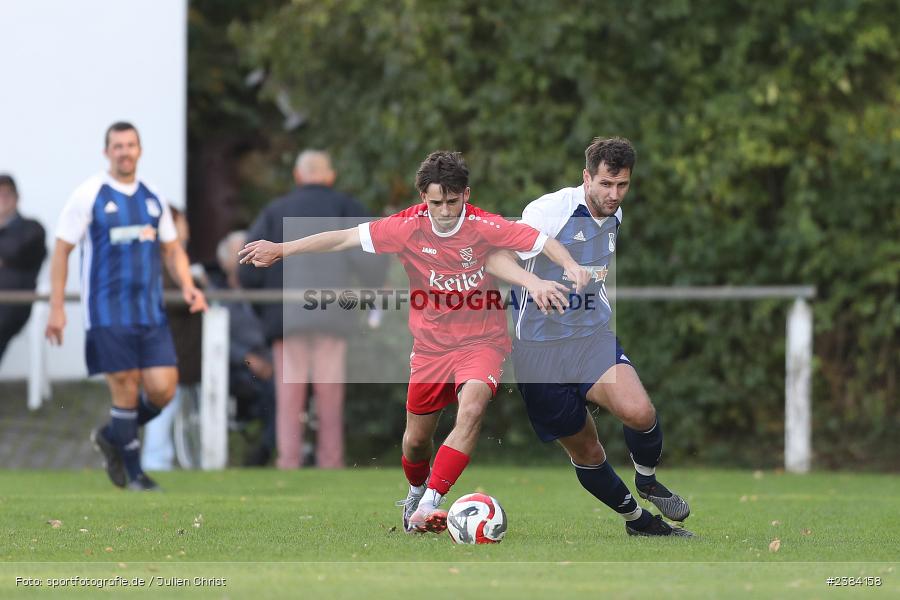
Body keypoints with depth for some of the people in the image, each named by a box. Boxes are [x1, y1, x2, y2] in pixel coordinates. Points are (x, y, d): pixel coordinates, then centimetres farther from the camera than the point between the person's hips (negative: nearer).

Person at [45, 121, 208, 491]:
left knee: (163, 389, -5)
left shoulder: (153, 198, 12)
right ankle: (134, 474, 10)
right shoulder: (89, 196, -3)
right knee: (126, 390, -5)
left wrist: (187, 286, 3)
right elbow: (61, 251, -1)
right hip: (108, 313, -5)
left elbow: (172, 249, 21)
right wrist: (56, 308, -7)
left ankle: (112, 437, 22)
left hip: (151, 313, 5)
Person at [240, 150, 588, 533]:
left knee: (471, 411, -30)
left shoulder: (483, 226, -16)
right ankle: (416, 491, 44)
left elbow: (541, 242, -17)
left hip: (481, 343, -3)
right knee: (417, 439, 10)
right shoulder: (409, 227, -11)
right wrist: (282, 249, -8)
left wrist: (571, 265, -36)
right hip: (430, 346, 3)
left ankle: (430, 504, -29)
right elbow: (345, 238, -8)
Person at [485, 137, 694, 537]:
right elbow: (494, 257, -27)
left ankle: (647, 481, 6)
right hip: (541, 349, -4)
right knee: (586, 452, 1)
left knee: (640, 413, -23)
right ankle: (636, 519, 24)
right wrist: (535, 282, -43)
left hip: (593, 337, 4)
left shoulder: (614, 216, 6)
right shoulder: (551, 209, -16)